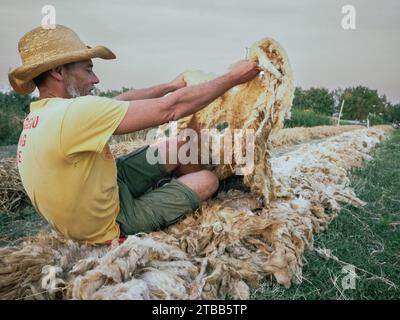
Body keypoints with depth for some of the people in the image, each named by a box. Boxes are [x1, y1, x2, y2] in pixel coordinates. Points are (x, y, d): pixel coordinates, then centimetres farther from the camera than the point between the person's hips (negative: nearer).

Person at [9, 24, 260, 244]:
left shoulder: (40, 113, -3)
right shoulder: (74, 113, -33)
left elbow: (118, 103, 4)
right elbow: (170, 109, -29)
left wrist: (171, 86, 8)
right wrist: (232, 78, -18)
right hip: (113, 225, -8)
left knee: (178, 147, 9)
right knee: (208, 181, 1)